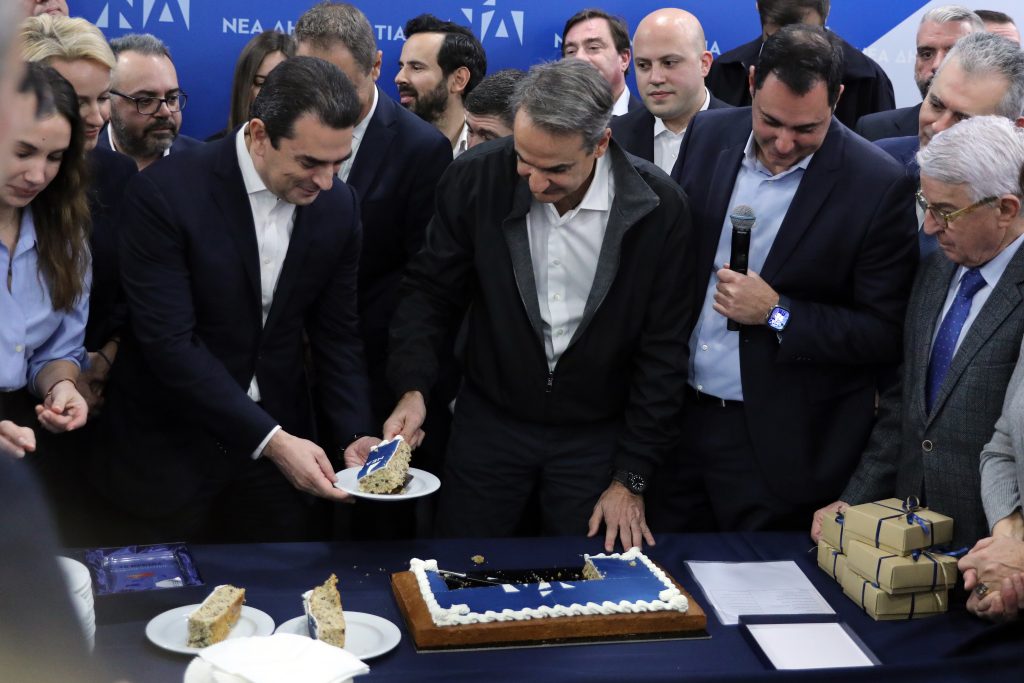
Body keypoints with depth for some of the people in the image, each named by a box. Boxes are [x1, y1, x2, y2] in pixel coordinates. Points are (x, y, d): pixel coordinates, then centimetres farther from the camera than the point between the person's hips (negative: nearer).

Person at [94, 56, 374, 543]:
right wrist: (271, 440, -25)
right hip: (168, 448, -4)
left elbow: (336, 334, 3)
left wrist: (356, 439, -10)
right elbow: (170, 342, -22)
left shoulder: (337, 203, -4)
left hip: (279, 438, 4)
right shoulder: (165, 193, -19)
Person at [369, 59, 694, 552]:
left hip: (596, 437, -1)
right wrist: (413, 389, -18)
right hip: (489, 422, 1)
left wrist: (631, 479, -6)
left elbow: (662, 350, -8)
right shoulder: (475, 179, -15)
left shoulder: (658, 207, -16)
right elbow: (429, 290, -2)